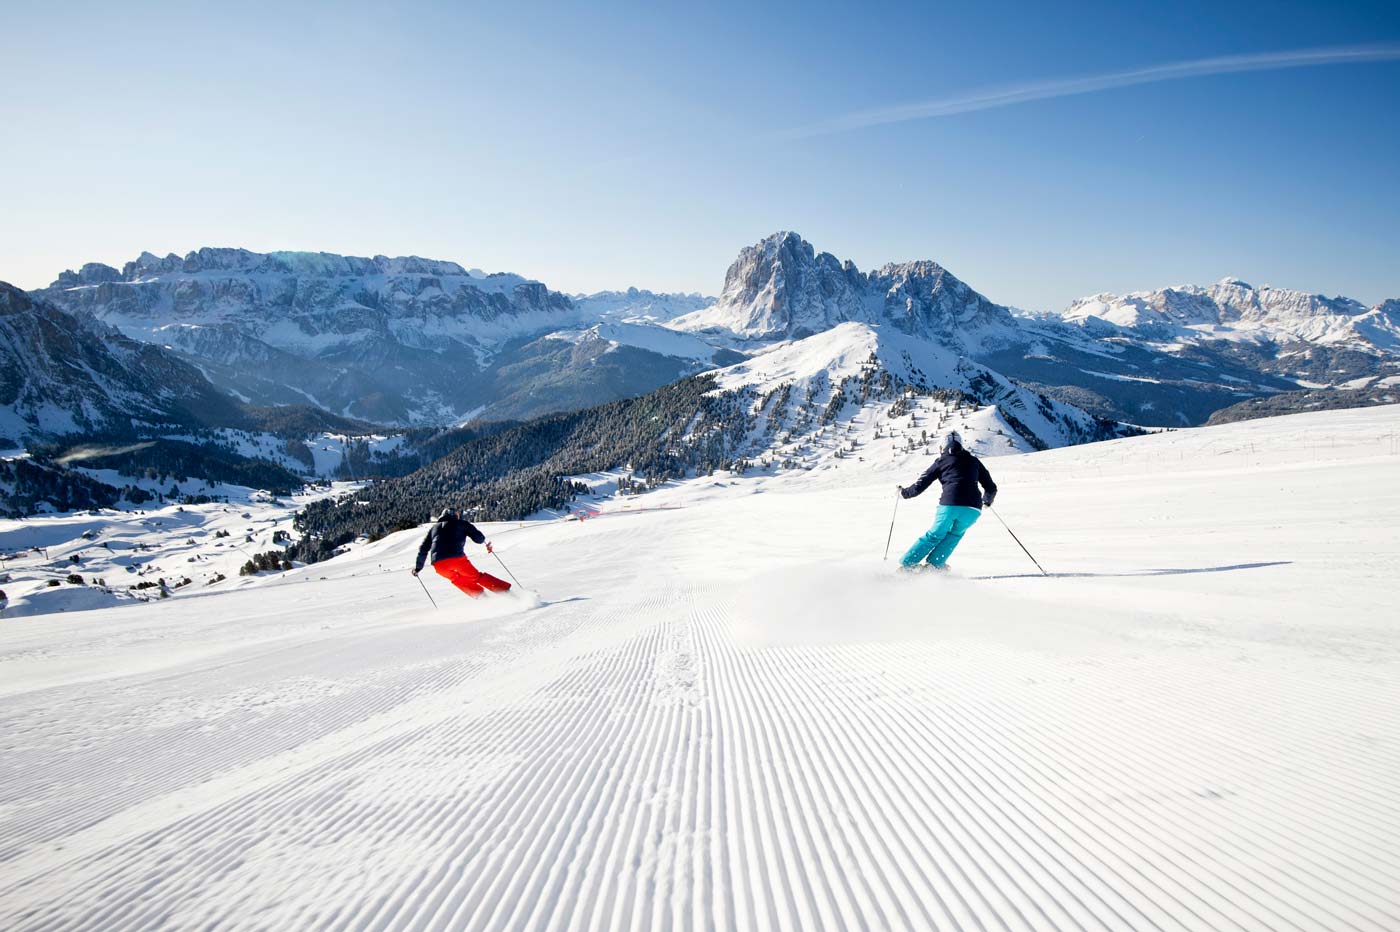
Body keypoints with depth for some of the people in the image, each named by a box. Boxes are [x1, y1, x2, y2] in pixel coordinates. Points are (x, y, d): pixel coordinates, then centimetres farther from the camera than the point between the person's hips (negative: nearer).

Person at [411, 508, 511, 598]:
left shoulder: (433, 528, 30)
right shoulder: (461, 523, 21)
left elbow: (423, 549, 25)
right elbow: (479, 538, 12)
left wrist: (418, 567, 33)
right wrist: (486, 542, 34)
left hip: (438, 564, 2)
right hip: (457, 558, -2)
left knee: (456, 579, 28)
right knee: (475, 576, 14)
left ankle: (479, 595, 13)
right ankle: (503, 588, 3)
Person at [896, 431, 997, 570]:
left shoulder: (941, 462, 13)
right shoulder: (974, 461, 20)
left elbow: (920, 486, 13)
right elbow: (991, 488, 22)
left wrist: (904, 492, 31)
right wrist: (987, 500, 43)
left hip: (949, 505, -1)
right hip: (972, 509, 1)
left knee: (935, 535, 18)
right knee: (955, 533, 26)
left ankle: (906, 563, 16)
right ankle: (934, 563, 14)